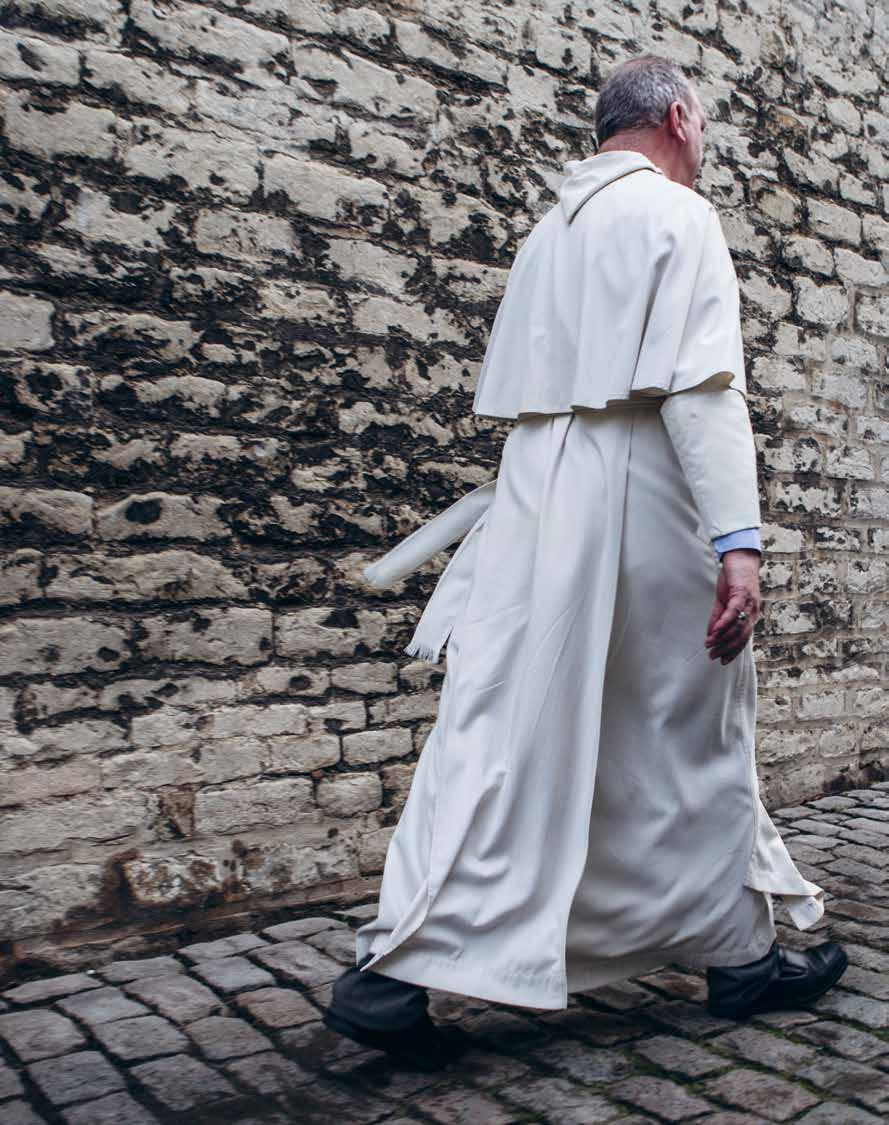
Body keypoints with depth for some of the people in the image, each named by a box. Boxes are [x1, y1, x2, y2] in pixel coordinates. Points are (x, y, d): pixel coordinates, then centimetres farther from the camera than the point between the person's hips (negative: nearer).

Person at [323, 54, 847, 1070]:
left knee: (502, 740, 4)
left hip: (534, 509, 6)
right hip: (638, 507, -6)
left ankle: (396, 967, 4)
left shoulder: (547, 232, 21)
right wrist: (736, 538, -20)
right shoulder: (676, 215, -2)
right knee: (689, 737, 7)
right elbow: (703, 386, -15)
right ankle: (740, 954, 22)